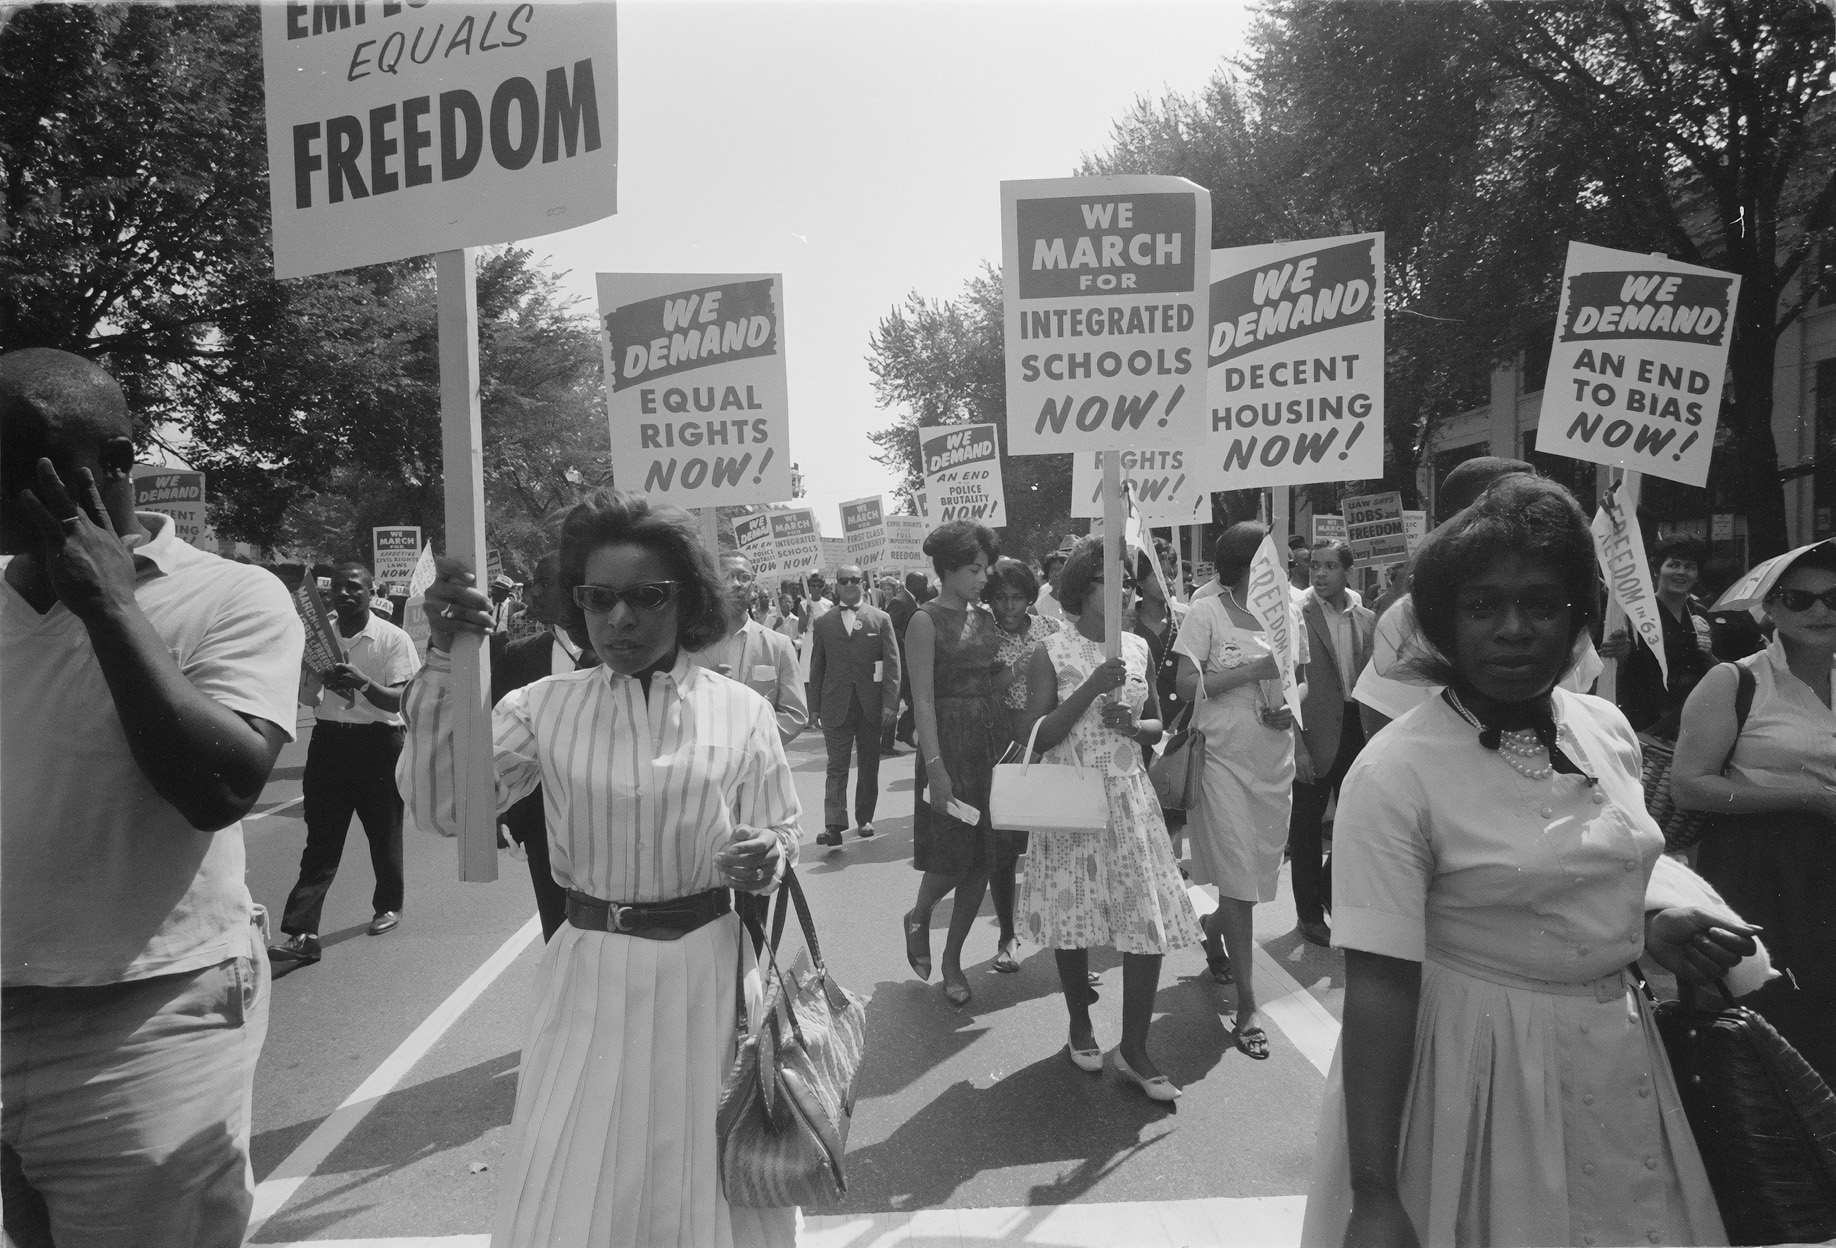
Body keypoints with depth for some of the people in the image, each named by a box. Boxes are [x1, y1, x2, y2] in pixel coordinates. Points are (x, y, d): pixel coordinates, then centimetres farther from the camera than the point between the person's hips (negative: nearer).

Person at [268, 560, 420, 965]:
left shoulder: (393, 639, -6)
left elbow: (401, 701, -14)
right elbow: (305, 697, 13)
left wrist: (364, 683, -31)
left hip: (377, 743, -3)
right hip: (329, 740, 3)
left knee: (384, 832, 11)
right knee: (320, 841, -1)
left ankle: (388, 905, 33)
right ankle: (301, 934, -5)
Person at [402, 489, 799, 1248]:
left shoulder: (741, 711, -4)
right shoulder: (545, 707, -2)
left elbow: (785, 836, 2)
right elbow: (441, 807, -12)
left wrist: (766, 857, -22)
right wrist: (444, 661, -21)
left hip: (707, 972, 0)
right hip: (590, 977, 1)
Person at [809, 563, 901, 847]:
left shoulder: (881, 619, 4)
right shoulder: (823, 624, 7)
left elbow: (892, 664, -1)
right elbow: (817, 668, 9)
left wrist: (890, 703, -10)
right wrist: (816, 707, 4)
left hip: (870, 705, 0)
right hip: (836, 706, 0)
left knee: (869, 766, 9)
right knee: (837, 766, -5)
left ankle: (864, 819, 21)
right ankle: (834, 824, -9)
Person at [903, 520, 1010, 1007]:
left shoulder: (985, 617, 11)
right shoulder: (926, 621, -9)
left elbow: (995, 681, 13)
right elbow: (923, 698, -14)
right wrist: (935, 766, -18)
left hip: (993, 738, 6)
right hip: (950, 741, -6)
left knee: (982, 857, 7)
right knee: (951, 855, -3)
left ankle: (953, 959, 21)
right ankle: (919, 917, 30)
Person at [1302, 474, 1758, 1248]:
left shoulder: (1608, 728, -1)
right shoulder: (1394, 773, -21)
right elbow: (1379, 986, -23)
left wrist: (1650, 924, -3)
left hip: (1616, 1055, 6)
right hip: (1480, 1065, -6)